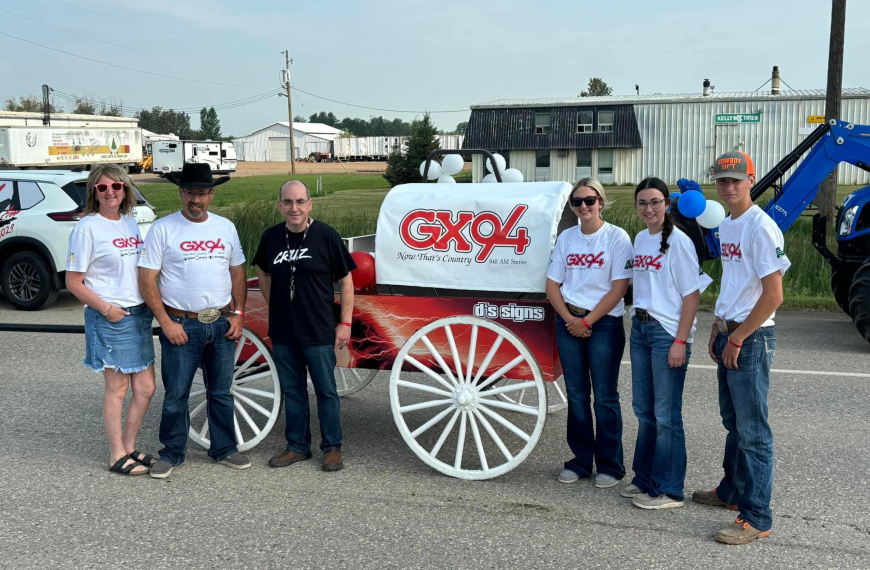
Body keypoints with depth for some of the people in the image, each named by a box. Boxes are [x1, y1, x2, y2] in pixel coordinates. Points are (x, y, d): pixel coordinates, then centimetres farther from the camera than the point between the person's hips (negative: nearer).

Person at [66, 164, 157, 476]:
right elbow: (73, 281, -9)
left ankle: (129, 448, 25)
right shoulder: (87, 227, -9)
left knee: (145, 388, 10)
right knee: (117, 388, 2)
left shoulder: (131, 222, 10)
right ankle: (118, 456, 15)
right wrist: (106, 308, -15)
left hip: (140, 314, 7)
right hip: (110, 318, -7)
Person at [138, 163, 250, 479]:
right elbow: (147, 280, -7)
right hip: (181, 325, -4)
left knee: (221, 392, 13)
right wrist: (166, 323, -13)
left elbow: (237, 274, 14)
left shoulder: (226, 227, 9)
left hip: (222, 324, 4)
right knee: (176, 395, 4)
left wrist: (239, 314, 3)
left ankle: (224, 448, 26)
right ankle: (172, 453, 20)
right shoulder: (163, 228, -5)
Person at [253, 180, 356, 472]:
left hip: (319, 331, -4)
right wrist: (274, 307, 11)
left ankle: (332, 447, 19)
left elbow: (345, 281, -4)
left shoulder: (326, 235, -9)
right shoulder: (270, 237, 2)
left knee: (326, 390, 6)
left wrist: (345, 322, -6)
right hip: (282, 332, 4)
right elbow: (263, 273, 20)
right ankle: (297, 446, 27)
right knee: (292, 390, 14)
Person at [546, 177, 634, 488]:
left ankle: (610, 465, 13)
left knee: (605, 397, 1)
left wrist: (587, 321, -12)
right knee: (576, 394, 10)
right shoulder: (566, 238, 8)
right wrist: (569, 318, -6)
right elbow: (552, 283, 9)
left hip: (604, 323, -4)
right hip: (568, 321, 4)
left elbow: (619, 288, -10)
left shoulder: (617, 237, -5)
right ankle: (581, 460, 21)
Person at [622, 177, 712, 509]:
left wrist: (680, 341, -17)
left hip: (667, 332, -7)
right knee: (643, 410, 14)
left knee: (665, 415, -2)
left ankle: (669, 491, 9)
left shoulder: (678, 242, -11)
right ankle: (645, 479, 27)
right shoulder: (640, 239, 11)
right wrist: (637, 323, 13)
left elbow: (692, 295, -13)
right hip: (640, 328, 8)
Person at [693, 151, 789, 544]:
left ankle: (756, 518, 4)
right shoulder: (726, 227, 12)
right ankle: (732, 492, 34)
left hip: (752, 339, -9)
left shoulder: (761, 227, -15)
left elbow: (773, 295, -20)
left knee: (752, 430, -4)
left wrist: (737, 339, -17)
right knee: (733, 422, 20)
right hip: (728, 336, 9)